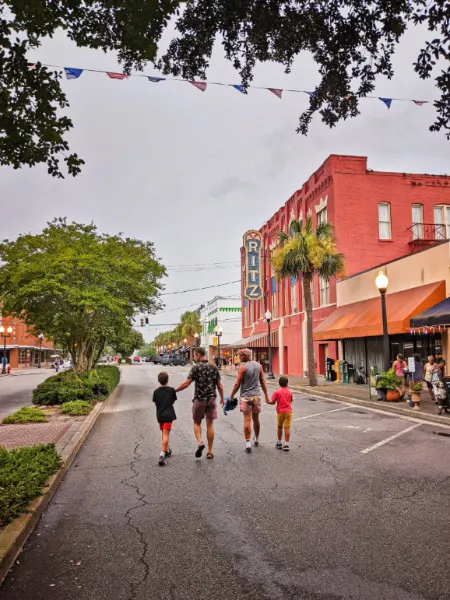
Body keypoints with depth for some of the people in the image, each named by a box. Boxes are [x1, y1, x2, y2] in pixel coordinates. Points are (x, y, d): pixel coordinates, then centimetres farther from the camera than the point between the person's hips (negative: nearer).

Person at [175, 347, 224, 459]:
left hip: (199, 399, -2)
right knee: (210, 425, 9)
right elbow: (219, 385, 3)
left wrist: (174, 390, 0)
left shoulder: (196, 367, -9)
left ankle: (200, 442, -7)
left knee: (197, 423, 16)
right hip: (211, 399, 3)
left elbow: (186, 383, -12)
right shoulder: (214, 367, 1)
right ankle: (210, 451, 12)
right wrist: (222, 398, 16)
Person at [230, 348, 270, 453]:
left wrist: (231, 396, 0)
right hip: (256, 395, 4)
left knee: (247, 420, -2)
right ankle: (256, 439, 34)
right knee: (256, 419, 18)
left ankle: (248, 443, -6)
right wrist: (266, 395, 14)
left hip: (245, 396, -4)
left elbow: (237, 384, -10)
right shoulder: (258, 365, 4)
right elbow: (263, 382, 7)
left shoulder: (243, 367, -10)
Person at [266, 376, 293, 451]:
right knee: (287, 428, -1)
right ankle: (286, 444, -3)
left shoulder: (277, 392, -6)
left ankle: (279, 443, 25)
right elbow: (291, 401, 12)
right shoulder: (290, 392, 1)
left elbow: (273, 402, -10)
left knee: (279, 427, 16)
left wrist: (267, 402, 8)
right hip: (288, 411, 1)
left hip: (280, 412, 0)